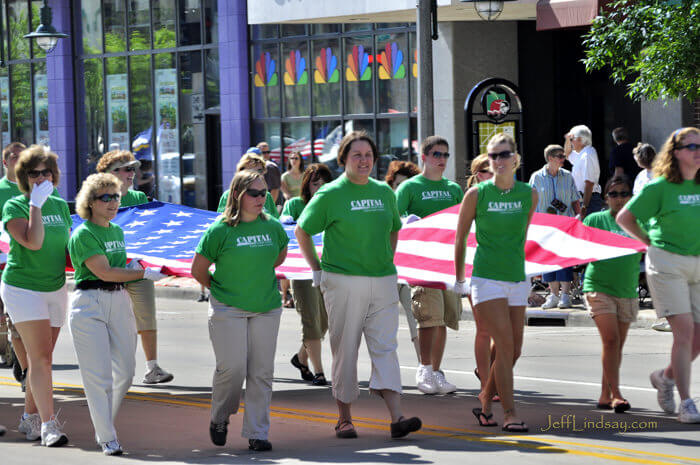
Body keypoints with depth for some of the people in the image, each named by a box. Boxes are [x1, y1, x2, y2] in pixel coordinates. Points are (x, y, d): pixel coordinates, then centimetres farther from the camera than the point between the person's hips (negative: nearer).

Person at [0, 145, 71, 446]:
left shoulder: (61, 206, 9)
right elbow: (33, 241, -23)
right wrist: (36, 204, -22)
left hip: (55, 288, 6)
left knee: (41, 359, 9)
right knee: (40, 357, -13)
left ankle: (30, 418, 22)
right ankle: (48, 424, -16)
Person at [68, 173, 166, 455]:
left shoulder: (117, 231, 15)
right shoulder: (83, 235, -9)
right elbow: (103, 272, -16)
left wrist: (131, 267, 5)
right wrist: (144, 274, -10)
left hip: (120, 301, 7)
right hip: (89, 304, -7)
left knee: (125, 370, 6)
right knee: (99, 374, -7)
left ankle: (104, 427, 23)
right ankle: (107, 438, -3)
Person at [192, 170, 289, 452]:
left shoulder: (273, 227, 3)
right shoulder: (220, 231, -9)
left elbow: (280, 256, 24)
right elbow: (198, 271, 0)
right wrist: (220, 289, 8)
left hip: (267, 309, 4)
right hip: (228, 311, -4)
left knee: (261, 372, 1)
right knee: (232, 367, -8)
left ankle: (257, 433, 8)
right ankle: (219, 418, 19)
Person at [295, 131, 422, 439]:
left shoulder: (384, 192, 11)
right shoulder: (330, 194, -3)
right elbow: (301, 232, 3)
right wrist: (317, 270, 0)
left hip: (383, 283, 4)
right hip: (343, 283, -4)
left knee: (385, 348, -5)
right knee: (345, 350, 2)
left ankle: (397, 418, -13)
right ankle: (344, 418, 13)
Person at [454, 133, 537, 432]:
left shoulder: (529, 195, 4)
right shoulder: (477, 194, -4)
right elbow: (460, 239, 7)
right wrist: (459, 279, 12)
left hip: (516, 279, 4)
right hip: (486, 279, -4)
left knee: (514, 350, 5)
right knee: (505, 345, -14)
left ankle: (486, 399, 27)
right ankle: (509, 413, -11)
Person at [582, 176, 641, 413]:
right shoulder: (595, 220, 0)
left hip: (627, 291, 4)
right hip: (599, 287, -4)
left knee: (617, 345, 8)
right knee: (611, 340, -15)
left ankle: (605, 396, 18)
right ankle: (616, 394, -14)